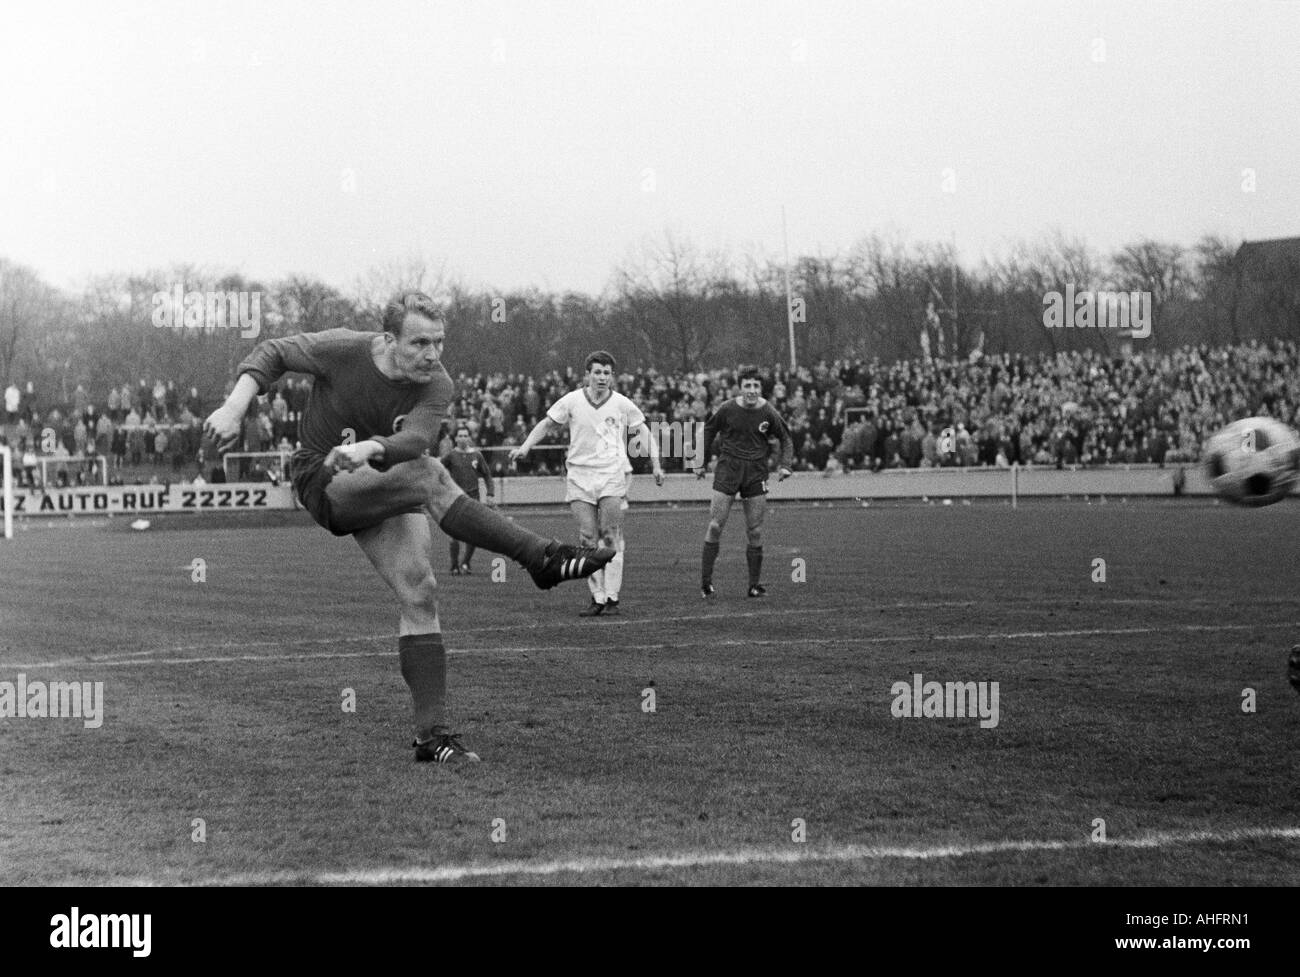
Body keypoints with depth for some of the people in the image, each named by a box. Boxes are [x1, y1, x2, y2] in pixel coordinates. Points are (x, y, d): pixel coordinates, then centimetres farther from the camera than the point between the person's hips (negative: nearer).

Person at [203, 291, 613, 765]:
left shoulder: (436, 387, -12)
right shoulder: (343, 350, -17)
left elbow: (414, 440, -31)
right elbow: (272, 353, -5)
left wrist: (369, 449, -51)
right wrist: (234, 409, -17)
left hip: (385, 485, 4)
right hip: (324, 482, -4)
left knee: (419, 592, -11)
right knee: (431, 477, -30)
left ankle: (432, 734, -7)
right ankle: (543, 557, -31)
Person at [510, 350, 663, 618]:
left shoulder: (622, 404, 1)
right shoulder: (572, 401, 1)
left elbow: (642, 432, 12)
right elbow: (548, 424, 11)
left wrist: (655, 464, 5)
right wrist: (525, 447, 2)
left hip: (613, 473, -1)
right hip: (580, 474, 1)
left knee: (611, 535, -9)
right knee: (587, 538, -2)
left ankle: (612, 596, -5)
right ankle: (597, 597, 3)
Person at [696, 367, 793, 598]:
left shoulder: (768, 413, -3)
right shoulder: (727, 409, -6)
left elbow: (786, 439, 12)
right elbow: (708, 431, 10)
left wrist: (783, 465, -2)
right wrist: (702, 463, 10)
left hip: (756, 472, 1)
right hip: (728, 469, -1)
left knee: (755, 531, 2)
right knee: (715, 526, -6)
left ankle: (755, 584, 12)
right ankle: (706, 583, 2)